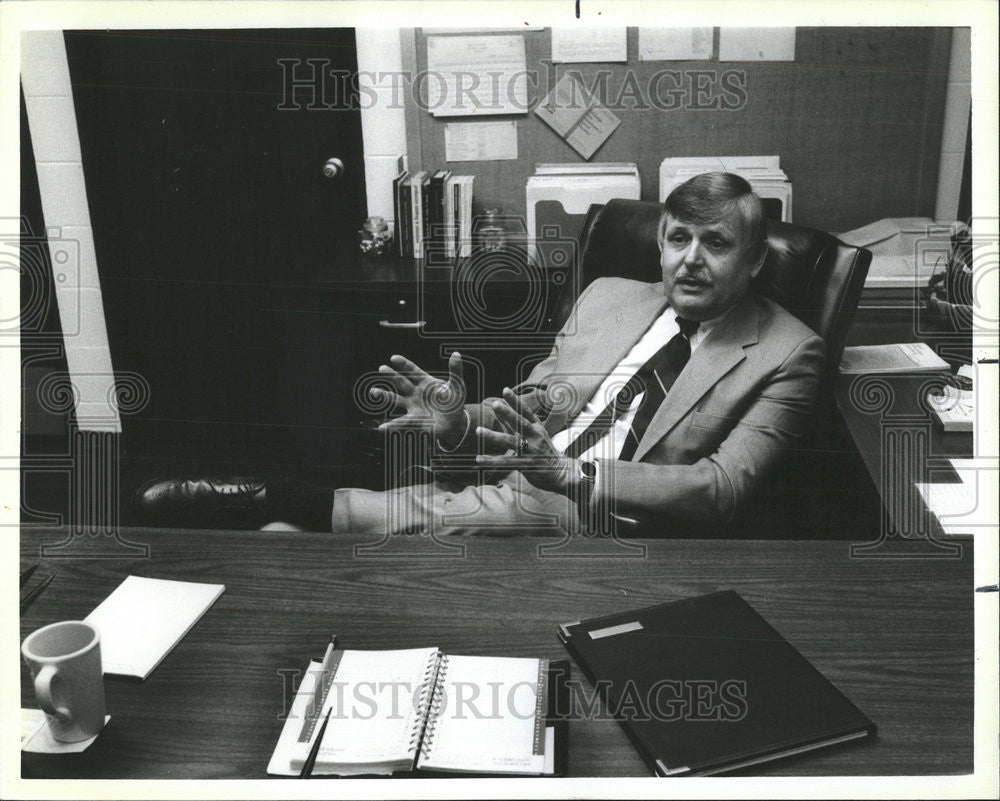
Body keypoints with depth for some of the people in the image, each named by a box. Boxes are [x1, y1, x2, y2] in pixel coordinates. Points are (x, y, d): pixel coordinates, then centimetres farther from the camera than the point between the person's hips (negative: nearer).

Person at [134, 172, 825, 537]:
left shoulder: (786, 353, 3)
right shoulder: (608, 297, 19)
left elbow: (721, 486, -10)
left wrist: (570, 472, -23)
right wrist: (460, 426, -6)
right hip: (508, 491, 5)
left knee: (503, 509, -37)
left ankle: (279, 499, -27)